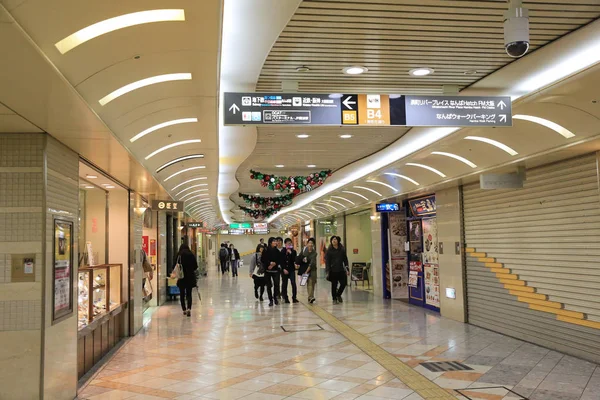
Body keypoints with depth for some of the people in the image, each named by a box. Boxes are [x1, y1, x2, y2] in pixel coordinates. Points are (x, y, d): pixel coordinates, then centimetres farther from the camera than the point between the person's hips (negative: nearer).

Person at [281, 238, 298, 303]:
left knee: (293, 283, -11)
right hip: (284, 270, 0)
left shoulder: (293, 251, 4)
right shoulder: (282, 251, 2)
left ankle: (294, 298, -3)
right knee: (284, 284, 3)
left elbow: (294, 260, -8)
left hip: (291, 269, 0)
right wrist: (284, 269, -8)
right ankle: (286, 298, 12)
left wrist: (290, 253, -13)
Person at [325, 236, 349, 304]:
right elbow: (327, 261, -2)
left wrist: (347, 269, 4)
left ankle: (338, 295, 26)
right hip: (333, 270, -2)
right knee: (334, 285, 2)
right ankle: (334, 299, 15)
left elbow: (345, 259, 10)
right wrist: (328, 271, -9)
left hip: (341, 270, 3)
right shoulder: (329, 250, 0)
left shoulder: (342, 249, 7)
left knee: (344, 283, 1)